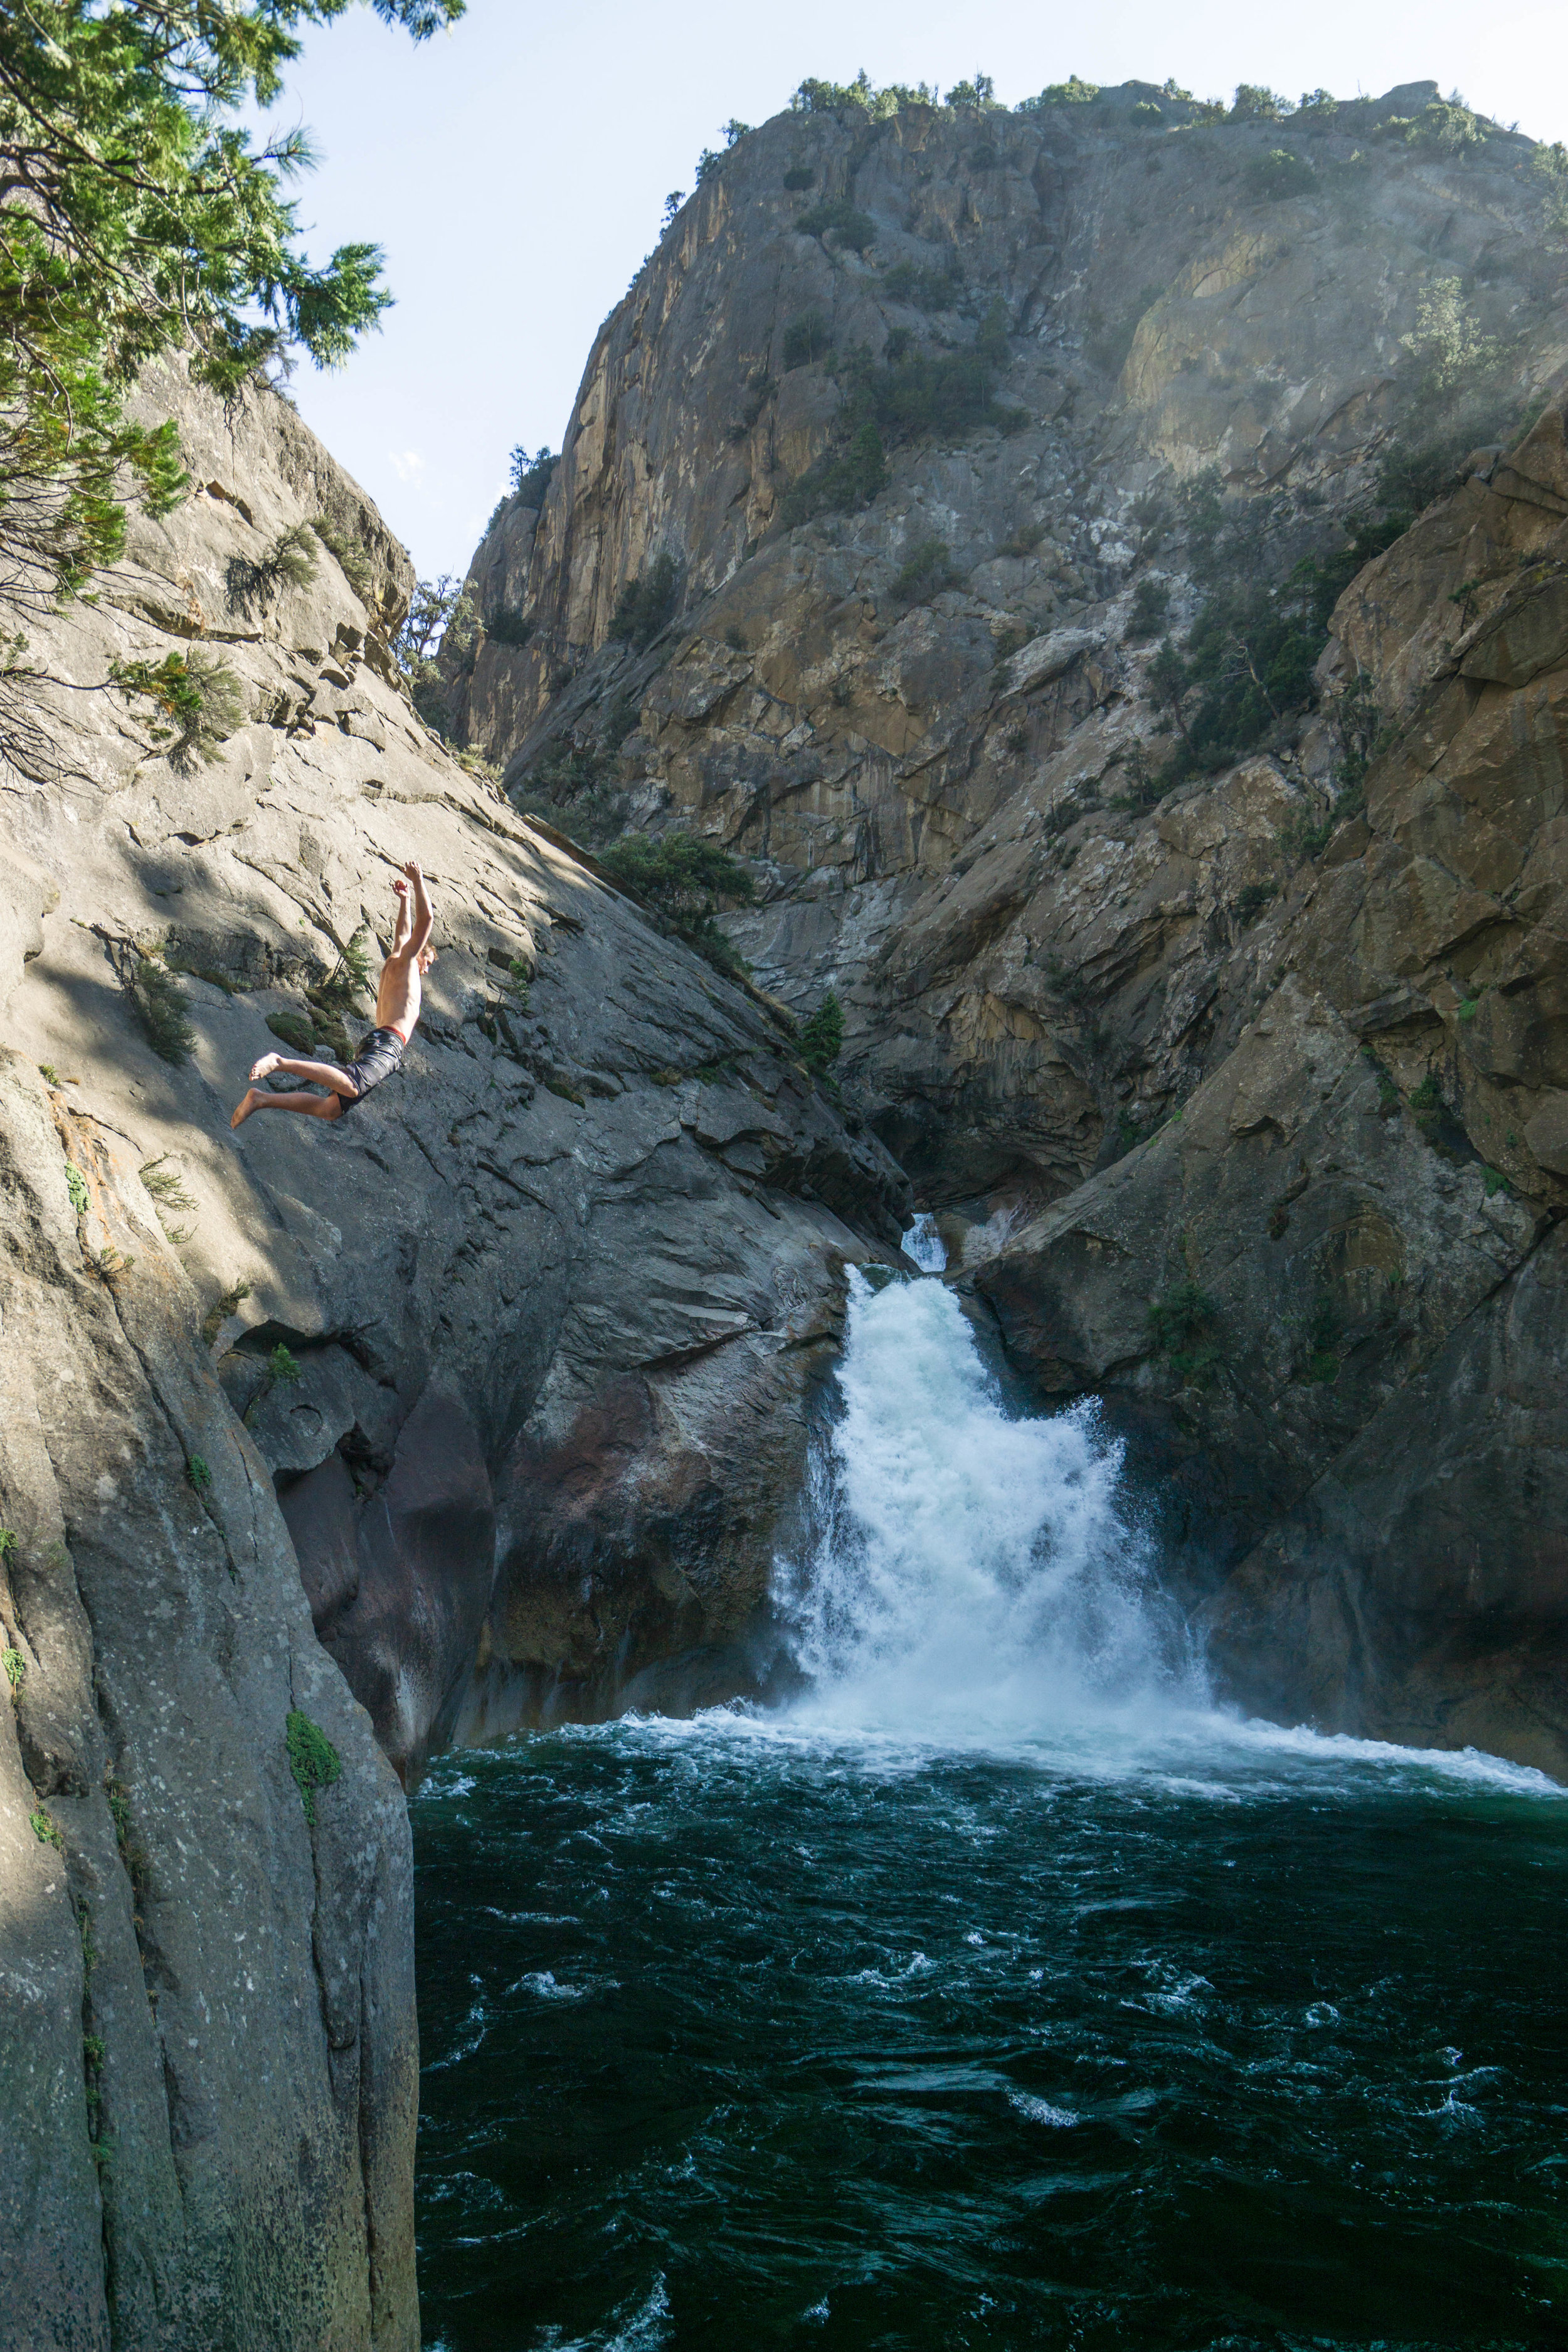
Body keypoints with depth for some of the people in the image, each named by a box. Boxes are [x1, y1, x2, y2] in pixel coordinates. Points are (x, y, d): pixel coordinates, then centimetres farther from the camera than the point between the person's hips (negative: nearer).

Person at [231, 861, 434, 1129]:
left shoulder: (397, 965, 32)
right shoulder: (402, 961, 9)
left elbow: (404, 933, 47)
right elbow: (426, 920, 1)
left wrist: (405, 901, 50)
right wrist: (418, 882, 5)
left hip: (376, 1043, 10)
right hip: (388, 1042, -10)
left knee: (330, 1108, -1)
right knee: (351, 1087, -36)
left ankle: (261, 1099, -6)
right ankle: (281, 1062, -39)